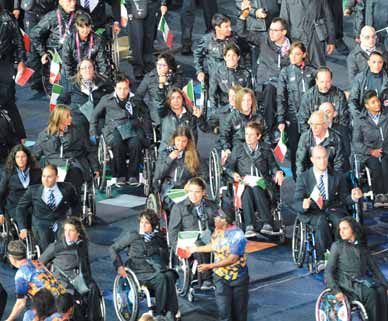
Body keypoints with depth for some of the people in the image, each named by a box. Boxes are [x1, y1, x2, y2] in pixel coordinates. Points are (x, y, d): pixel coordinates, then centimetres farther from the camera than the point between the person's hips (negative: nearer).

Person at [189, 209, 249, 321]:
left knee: (239, 310, 9)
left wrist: (210, 266, -29)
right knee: (224, 312, -7)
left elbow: (232, 259, -26)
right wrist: (196, 249, 24)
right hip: (221, 277, 4)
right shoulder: (217, 231, 0)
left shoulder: (237, 235, -20)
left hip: (238, 278, -4)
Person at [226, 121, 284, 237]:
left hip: (262, 183, 0)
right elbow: (229, 167, 15)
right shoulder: (238, 149, 19)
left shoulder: (265, 150, 20)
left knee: (257, 189, -37)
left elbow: (273, 165, 17)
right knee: (247, 192, -37)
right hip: (244, 182, 0)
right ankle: (249, 226, -51)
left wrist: (278, 172, -5)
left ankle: (266, 223, -44)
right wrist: (233, 174, -6)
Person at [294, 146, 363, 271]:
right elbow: (296, 204, 1)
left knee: (340, 221, -33)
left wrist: (353, 197, -10)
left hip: (333, 209, 2)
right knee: (321, 221, -36)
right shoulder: (303, 178, 7)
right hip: (312, 212, -2)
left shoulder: (336, 177, 14)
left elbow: (343, 199, 13)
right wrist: (303, 205, -23)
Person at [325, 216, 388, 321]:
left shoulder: (363, 248, 18)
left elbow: (375, 269, 15)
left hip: (363, 281, 4)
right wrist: (336, 291, -19)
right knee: (371, 294, -31)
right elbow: (328, 272, -3)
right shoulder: (337, 246, 4)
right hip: (347, 283, -4)